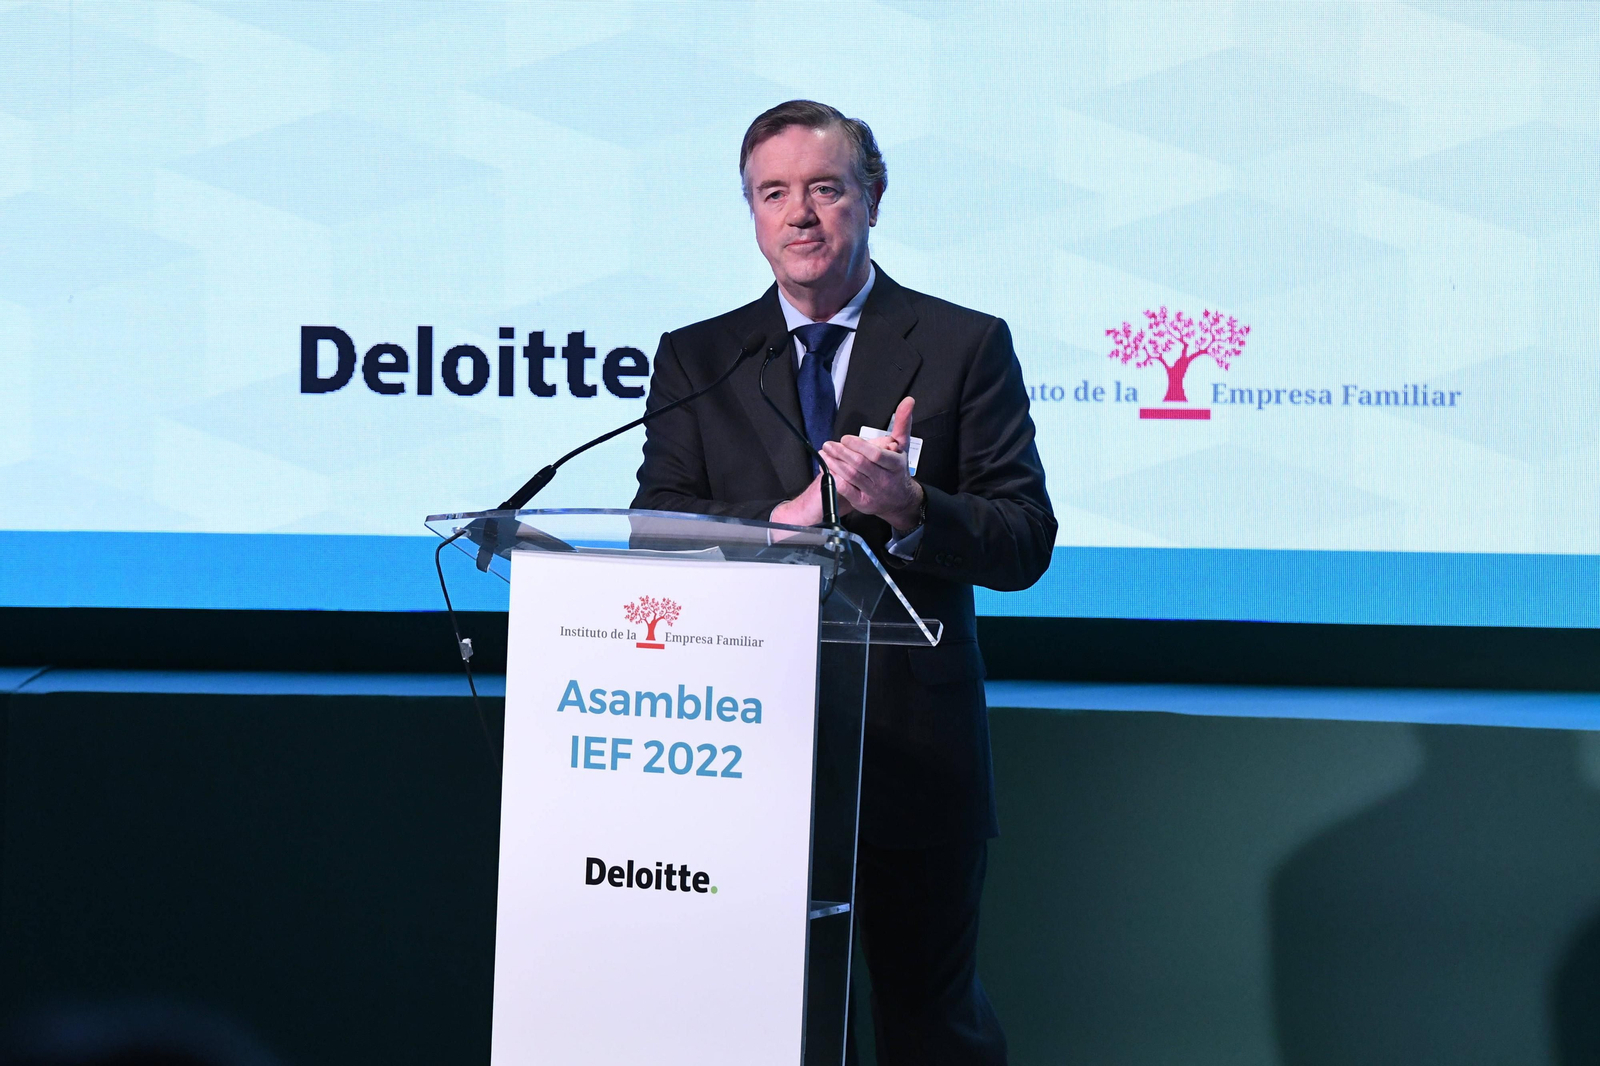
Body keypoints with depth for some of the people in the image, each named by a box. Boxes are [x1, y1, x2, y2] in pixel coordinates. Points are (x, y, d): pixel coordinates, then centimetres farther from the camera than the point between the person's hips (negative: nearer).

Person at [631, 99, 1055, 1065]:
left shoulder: (966, 348, 3)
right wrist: (783, 517, -15)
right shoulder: (695, 360, 10)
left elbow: (1025, 543, -3)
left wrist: (908, 507, -22)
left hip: (915, 755, -2)